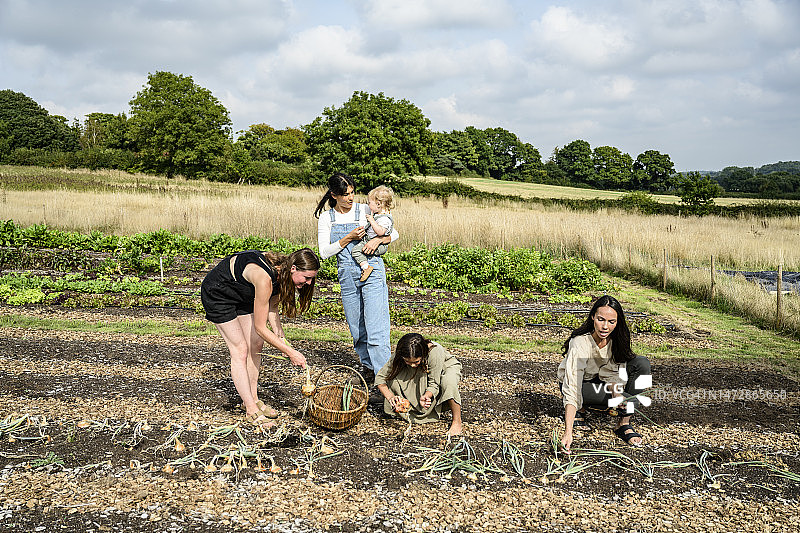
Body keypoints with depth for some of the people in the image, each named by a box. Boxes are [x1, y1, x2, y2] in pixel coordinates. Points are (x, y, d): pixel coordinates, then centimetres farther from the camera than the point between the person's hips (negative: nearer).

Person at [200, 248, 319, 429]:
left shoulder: (281, 272, -15)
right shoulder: (264, 278, -38)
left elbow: (272, 310, -1)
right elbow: (260, 327, -30)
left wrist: (282, 339, -13)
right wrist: (291, 353, -26)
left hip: (241, 295, 8)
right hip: (216, 294, -8)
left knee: (256, 345, 5)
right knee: (240, 350, -10)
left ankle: (252, 399, 17)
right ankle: (252, 411, -4)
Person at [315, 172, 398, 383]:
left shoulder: (365, 211, 0)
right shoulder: (326, 219, 6)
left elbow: (394, 233, 5)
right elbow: (324, 252, -3)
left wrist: (378, 239, -15)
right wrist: (349, 238, -15)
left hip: (372, 271, -3)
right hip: (346, 275, 3)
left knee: (375, 328, -11)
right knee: (356, 329, 10)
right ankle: (368, 367, 31)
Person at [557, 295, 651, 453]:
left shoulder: (616, 339, -19)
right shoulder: (579, 344, -34)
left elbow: (611, 373, -13)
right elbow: (572, 390, -40)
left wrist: (616, 390, -38)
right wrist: (568, 433, -49)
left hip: (601, 380, 5)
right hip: (581, 383, -5)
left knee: (642, 364, -20)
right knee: (632, 401, -27)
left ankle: (624, 424, -14)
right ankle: (580, 409, -3)